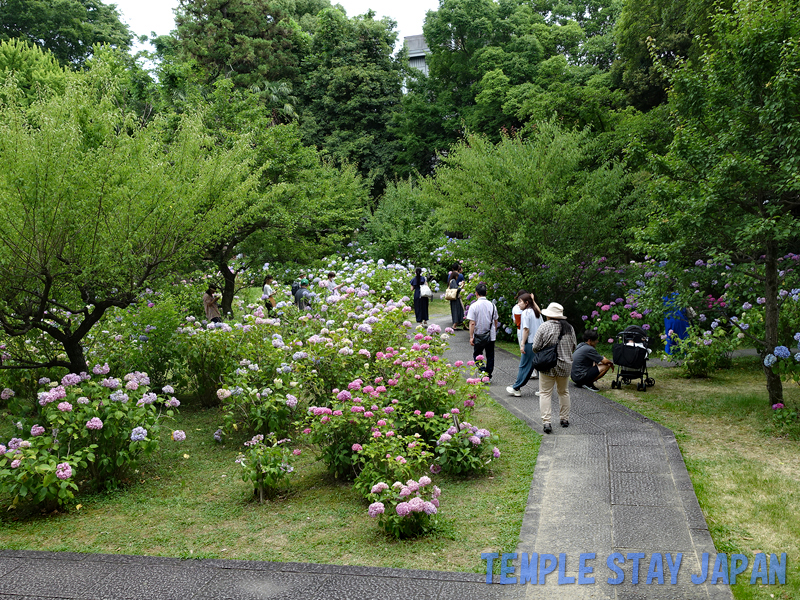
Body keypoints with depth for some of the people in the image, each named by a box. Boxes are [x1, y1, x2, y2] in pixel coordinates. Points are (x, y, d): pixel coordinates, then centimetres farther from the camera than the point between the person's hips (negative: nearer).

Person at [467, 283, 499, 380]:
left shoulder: (474, 306, -14)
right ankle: (488, 376, 19)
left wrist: (471, 337, -10)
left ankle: (483, 371, -10)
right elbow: (496, 321, 7)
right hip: (491, 336, 3)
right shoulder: (492, 305, -1)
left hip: (478, 336, -3)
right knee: (490, 356, 14)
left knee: (477, 355, 12)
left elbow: (472, 323, -15)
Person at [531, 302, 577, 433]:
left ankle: (546, 422, -10)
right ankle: (564, 419, 26)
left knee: (545, 393, -1)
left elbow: (536, 347, -12)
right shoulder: (569, 327, 3)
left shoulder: (544, 327, -12)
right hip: (565, 365, 4)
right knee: (563, 392, 19)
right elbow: (574, 346, 10)